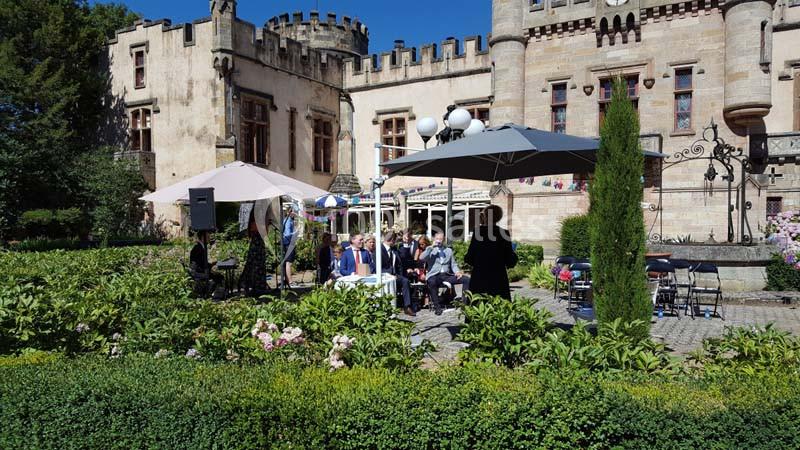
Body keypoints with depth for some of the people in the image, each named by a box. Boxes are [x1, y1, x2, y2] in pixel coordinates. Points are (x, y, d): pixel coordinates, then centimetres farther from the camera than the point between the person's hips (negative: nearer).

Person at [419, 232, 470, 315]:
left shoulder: (449, 250, 23)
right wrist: (431, 247, -8)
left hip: (447, 275, 3)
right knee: (431, 282, -39)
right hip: (434, 276, -3)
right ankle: (437, 307, -28)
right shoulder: (430, 250, 13)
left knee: (467, 279, -17)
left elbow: (453, 264, 19)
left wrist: (457, 272, -3)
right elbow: (421, 258, -6)